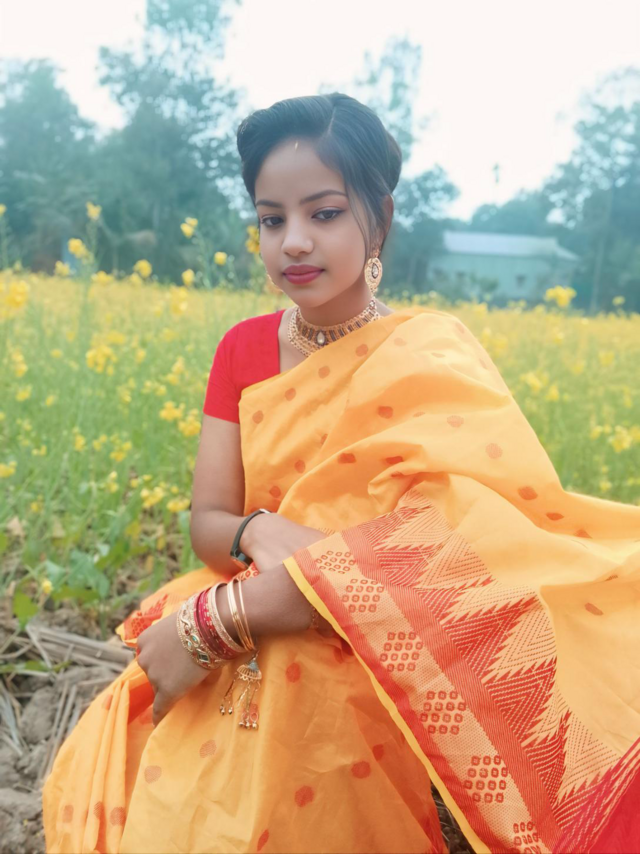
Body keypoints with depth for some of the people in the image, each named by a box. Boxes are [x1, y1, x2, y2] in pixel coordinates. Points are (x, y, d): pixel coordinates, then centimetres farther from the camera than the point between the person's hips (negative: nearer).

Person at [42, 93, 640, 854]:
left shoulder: (430, 355, -15)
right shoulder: (243, 349, 3)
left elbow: (430, 545, -31)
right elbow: (206, 521, -1)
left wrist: (206, 623, -30)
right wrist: (260, 534, -26)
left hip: (353, 687, -4)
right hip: (232, 680, 5)